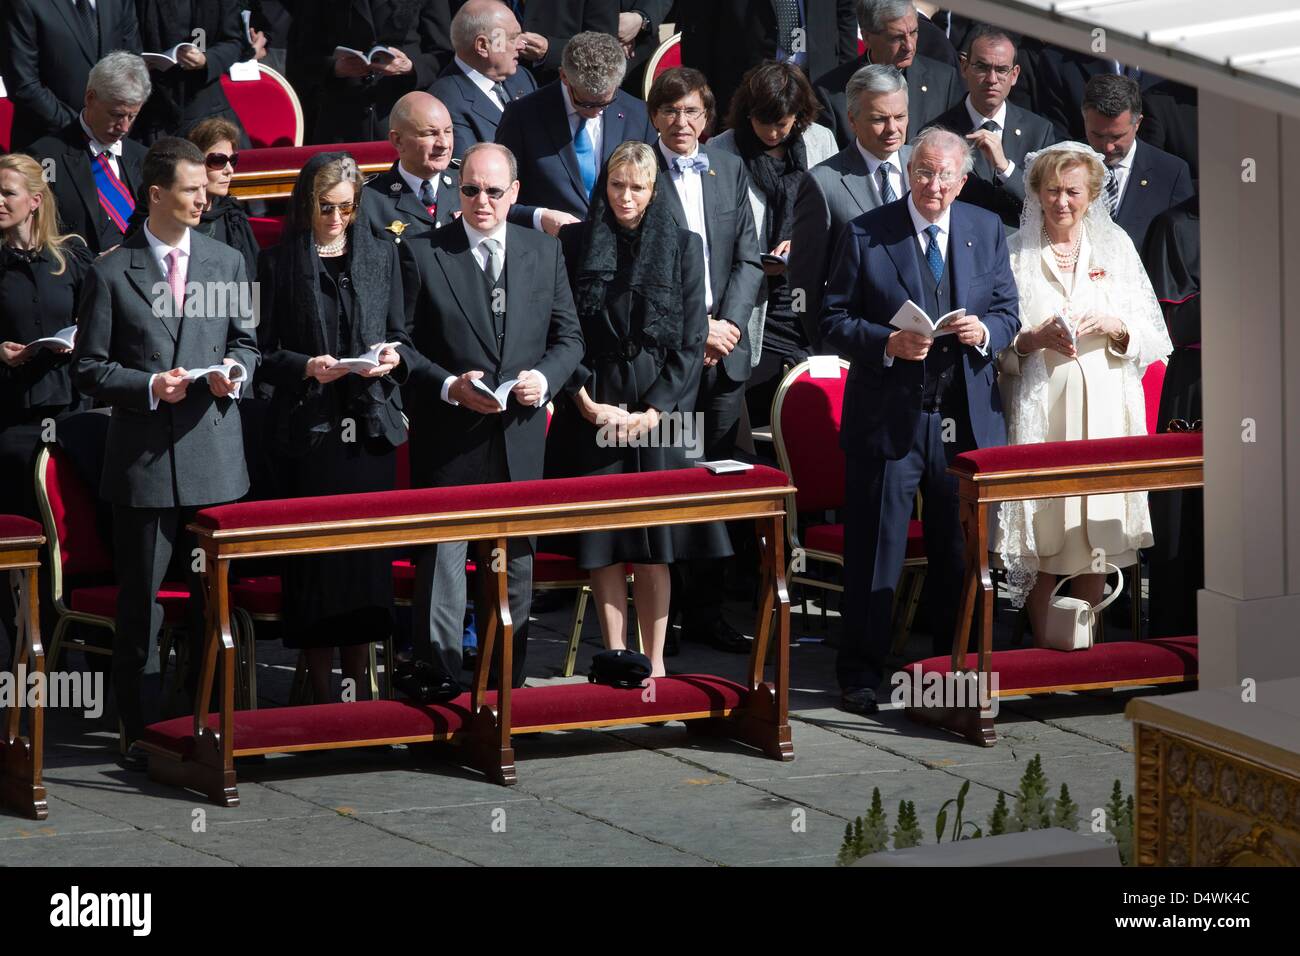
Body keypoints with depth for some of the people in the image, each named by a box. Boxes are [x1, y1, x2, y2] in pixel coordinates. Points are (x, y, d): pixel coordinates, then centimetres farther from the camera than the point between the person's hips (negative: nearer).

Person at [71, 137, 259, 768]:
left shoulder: (227, 262, 8)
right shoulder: (112, 274, -2)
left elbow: (245, 340, 17)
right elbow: (88, 368, -1)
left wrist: (235, 373, -4)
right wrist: (149, 386, -15)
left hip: (216, 455, 3)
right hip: (144, 459, -3)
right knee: (140, 602, 2)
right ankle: (142, 731, 8)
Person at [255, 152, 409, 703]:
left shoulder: (381, 256, 11)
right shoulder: (279, 263, 0)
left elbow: (399, 335, 15)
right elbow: (262, 354, -1)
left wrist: (393, 357, -7)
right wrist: (306, 367, -18)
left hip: (371, 425, 3)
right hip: (307, 428, -3)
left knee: (369, 551, 4)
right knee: (313, 554, -3)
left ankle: (359, 680, 14)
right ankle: (320, 691, 3)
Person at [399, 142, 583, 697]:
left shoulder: (545, 252, 10)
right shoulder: (421, 254, -1)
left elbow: (568, 337, 12)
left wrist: (544, 378, -8)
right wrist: (449, 387, -16)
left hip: (520, 438, 3)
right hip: (448, 439, -3)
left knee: (517, 562, 9)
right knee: (441, 558, -6)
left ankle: (508, 684, 19)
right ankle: (442, 679, -1)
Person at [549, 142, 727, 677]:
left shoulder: (682, 247, 5)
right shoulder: (575, 243, 4)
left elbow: (691, 341, 3)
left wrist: (655, 410, -7)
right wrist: (586, 401, -8)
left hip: (656, 408, 0)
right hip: (592, 408, 0)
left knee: (655, 540, -3)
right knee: (601, 540, -1)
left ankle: (655, 662, 2)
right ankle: (615, 656, 5)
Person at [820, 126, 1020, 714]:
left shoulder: (986, 232, 9)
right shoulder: (865, 235, -1)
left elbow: (1008, 313, 11)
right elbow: (835, 320, -2)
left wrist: (985, 331, -11)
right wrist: (887, 344, -19)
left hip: (967, 420, 3)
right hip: (888, 417, -3)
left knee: (962, 555, 9)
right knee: (875, 553, 1)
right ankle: (860, 676, 9)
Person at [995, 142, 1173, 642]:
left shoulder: (1116, 249, 11)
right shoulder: (1014, 254, 5)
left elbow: (1152, 337, 9)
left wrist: (1113, 327, -10)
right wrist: (1033, 338, -15)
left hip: (1103, 410, 2)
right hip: (1038, 410, -2)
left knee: (1096, 540, 1)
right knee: (1041, 544, -4)